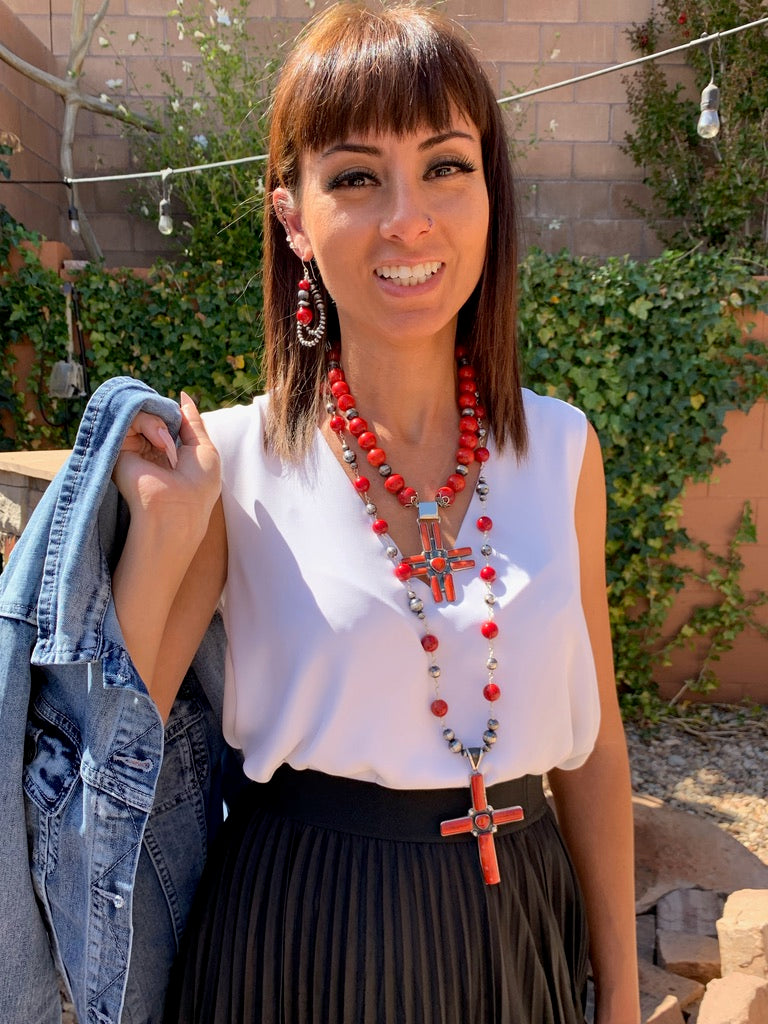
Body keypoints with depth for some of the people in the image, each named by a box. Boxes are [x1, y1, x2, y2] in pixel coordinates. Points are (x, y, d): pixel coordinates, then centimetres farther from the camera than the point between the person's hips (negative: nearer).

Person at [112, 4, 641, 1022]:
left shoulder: (561, 449, -6)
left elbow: (591, 741, 2)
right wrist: (160, 537, -23)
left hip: (516, 931, 3)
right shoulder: (232, 462, -12)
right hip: (300, 934, -2)